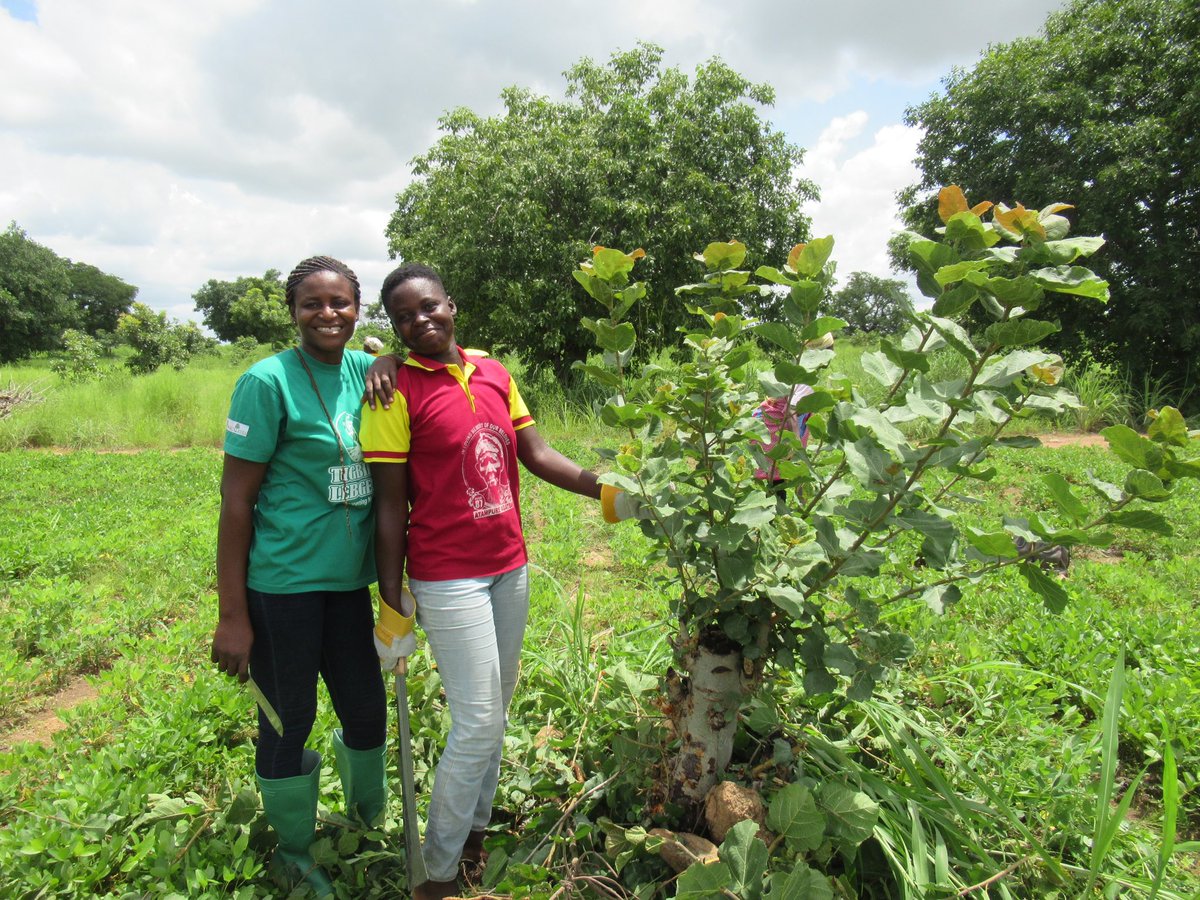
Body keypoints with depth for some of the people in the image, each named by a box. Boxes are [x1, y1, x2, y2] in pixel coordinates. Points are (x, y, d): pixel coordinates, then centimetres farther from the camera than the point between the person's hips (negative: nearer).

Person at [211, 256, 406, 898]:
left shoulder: (366, 372, 4)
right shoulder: (269, 381, -12)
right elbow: (236, 498, -11)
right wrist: (233, 615, -11)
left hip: (347, 579, 5)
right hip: (282, 581, -5)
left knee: (367, 711, 16)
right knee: (287, 722, 11)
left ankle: (368, 817, 45)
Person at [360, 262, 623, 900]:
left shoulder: (494, 373, 7)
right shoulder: (398, 389, -9)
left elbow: (537, 454, 7)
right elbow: (390, 506, -9)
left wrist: (605, 491, -5)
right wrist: (392, 604, -8)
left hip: (510, 567, 6)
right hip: (448, 579, -6)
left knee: (496, 707, 16)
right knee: (478, 723, 0)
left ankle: (476, 828, 37)